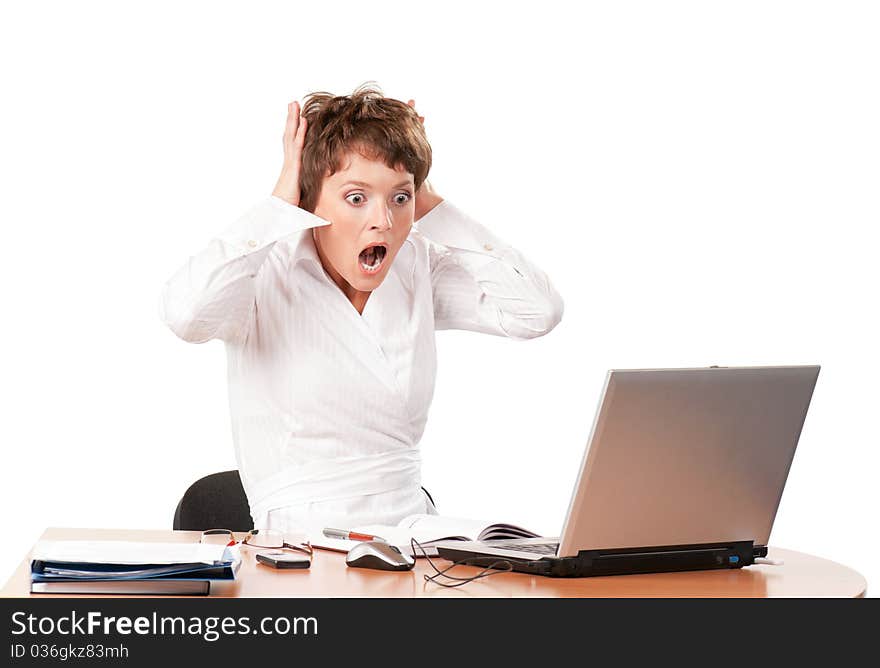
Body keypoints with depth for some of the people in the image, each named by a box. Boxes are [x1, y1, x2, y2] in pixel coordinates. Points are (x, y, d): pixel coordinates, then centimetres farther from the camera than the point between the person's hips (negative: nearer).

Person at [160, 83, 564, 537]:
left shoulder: (417, 269, 6)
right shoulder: (265, 275, -9)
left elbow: (539, 310, -4)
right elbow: (185, 312, -31)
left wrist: (430, 206, -2)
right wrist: (280, 204, -18)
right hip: (303, 546, -4)